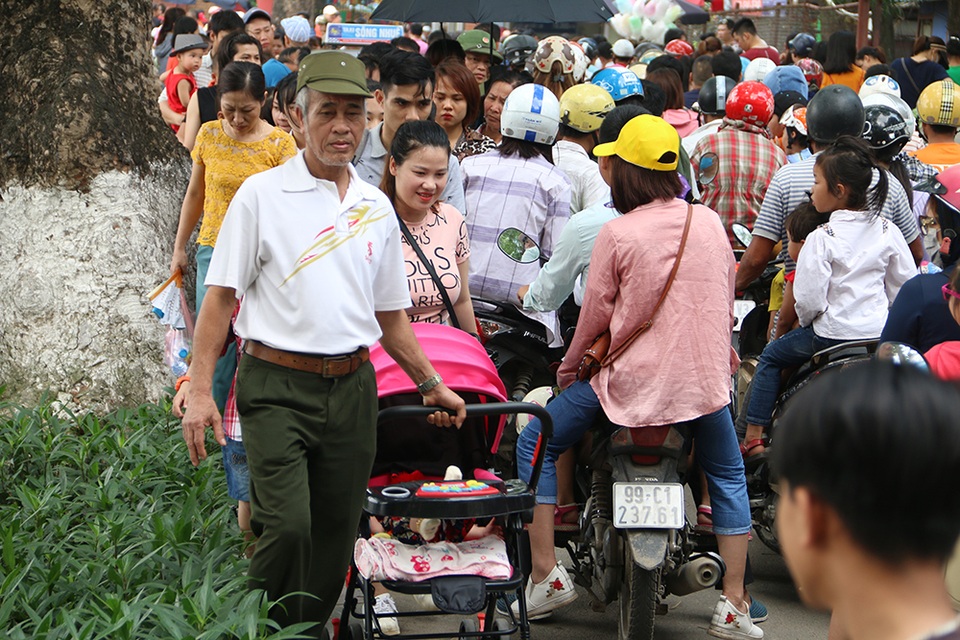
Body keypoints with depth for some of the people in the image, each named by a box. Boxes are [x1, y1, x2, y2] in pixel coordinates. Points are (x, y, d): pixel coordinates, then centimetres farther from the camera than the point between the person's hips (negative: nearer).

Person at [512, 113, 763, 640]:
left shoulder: (617, 233, -10)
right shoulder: (709, 222, 3)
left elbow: (596, 315, -3)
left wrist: (568, 369, 13)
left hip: (631, 379, -4)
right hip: (704, 378, 4)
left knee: (536, 445, 13)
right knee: (728, 475, 25)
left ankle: (546, 574, 9)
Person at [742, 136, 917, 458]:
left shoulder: (822, 239, -17)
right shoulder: (888, 232, 0)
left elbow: (809, 300, -18)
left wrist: (806, 322, 4)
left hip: (832, 335, -6)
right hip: (881, 335, 6)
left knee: (771, 356, 16)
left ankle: (753, 437, 14)